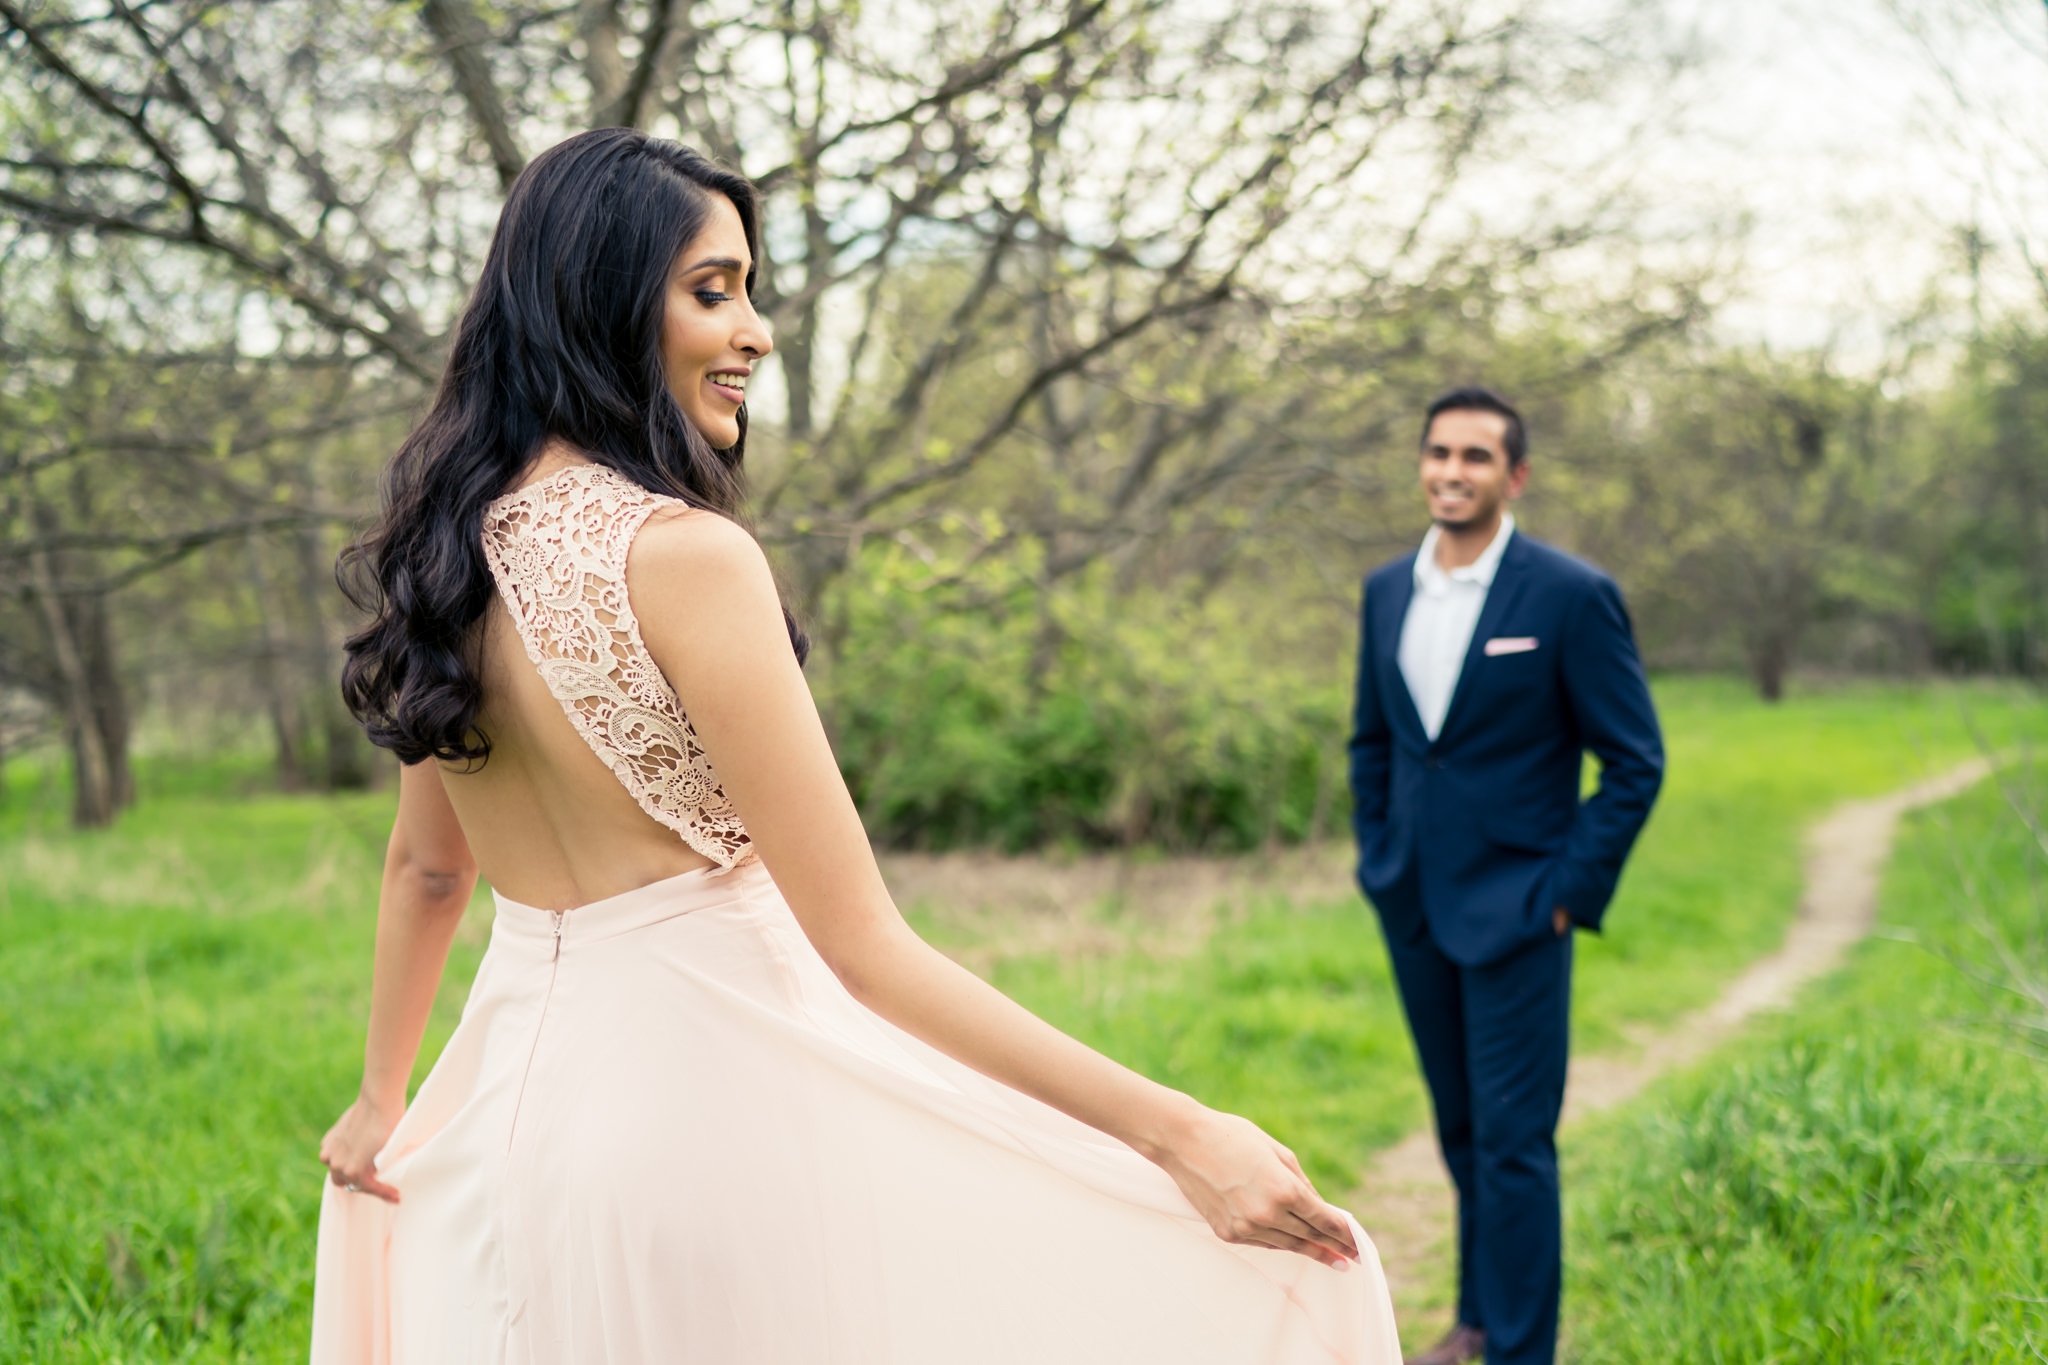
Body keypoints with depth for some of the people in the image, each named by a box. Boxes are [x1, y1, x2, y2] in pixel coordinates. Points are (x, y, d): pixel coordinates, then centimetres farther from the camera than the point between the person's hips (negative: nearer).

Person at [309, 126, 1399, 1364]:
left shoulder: (453, 545, 3)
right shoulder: (682, 555, -21)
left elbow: (424, 866, 16)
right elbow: (862, 948, -23)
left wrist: (383, 1101, 30)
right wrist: (1180, 1133, -22)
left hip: (511, 1080, 8)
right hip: (705, 1089, -8)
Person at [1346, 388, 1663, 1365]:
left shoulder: (1571, 597, -12)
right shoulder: (1388, 591, 6)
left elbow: (1635, 763, -8)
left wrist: (1572, 893, -11)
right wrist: (1377, 859, 11)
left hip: (1514, 908, -6)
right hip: (1413, 907, 6)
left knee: (1513, 1139, -4)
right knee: (1460, 1128, 17)